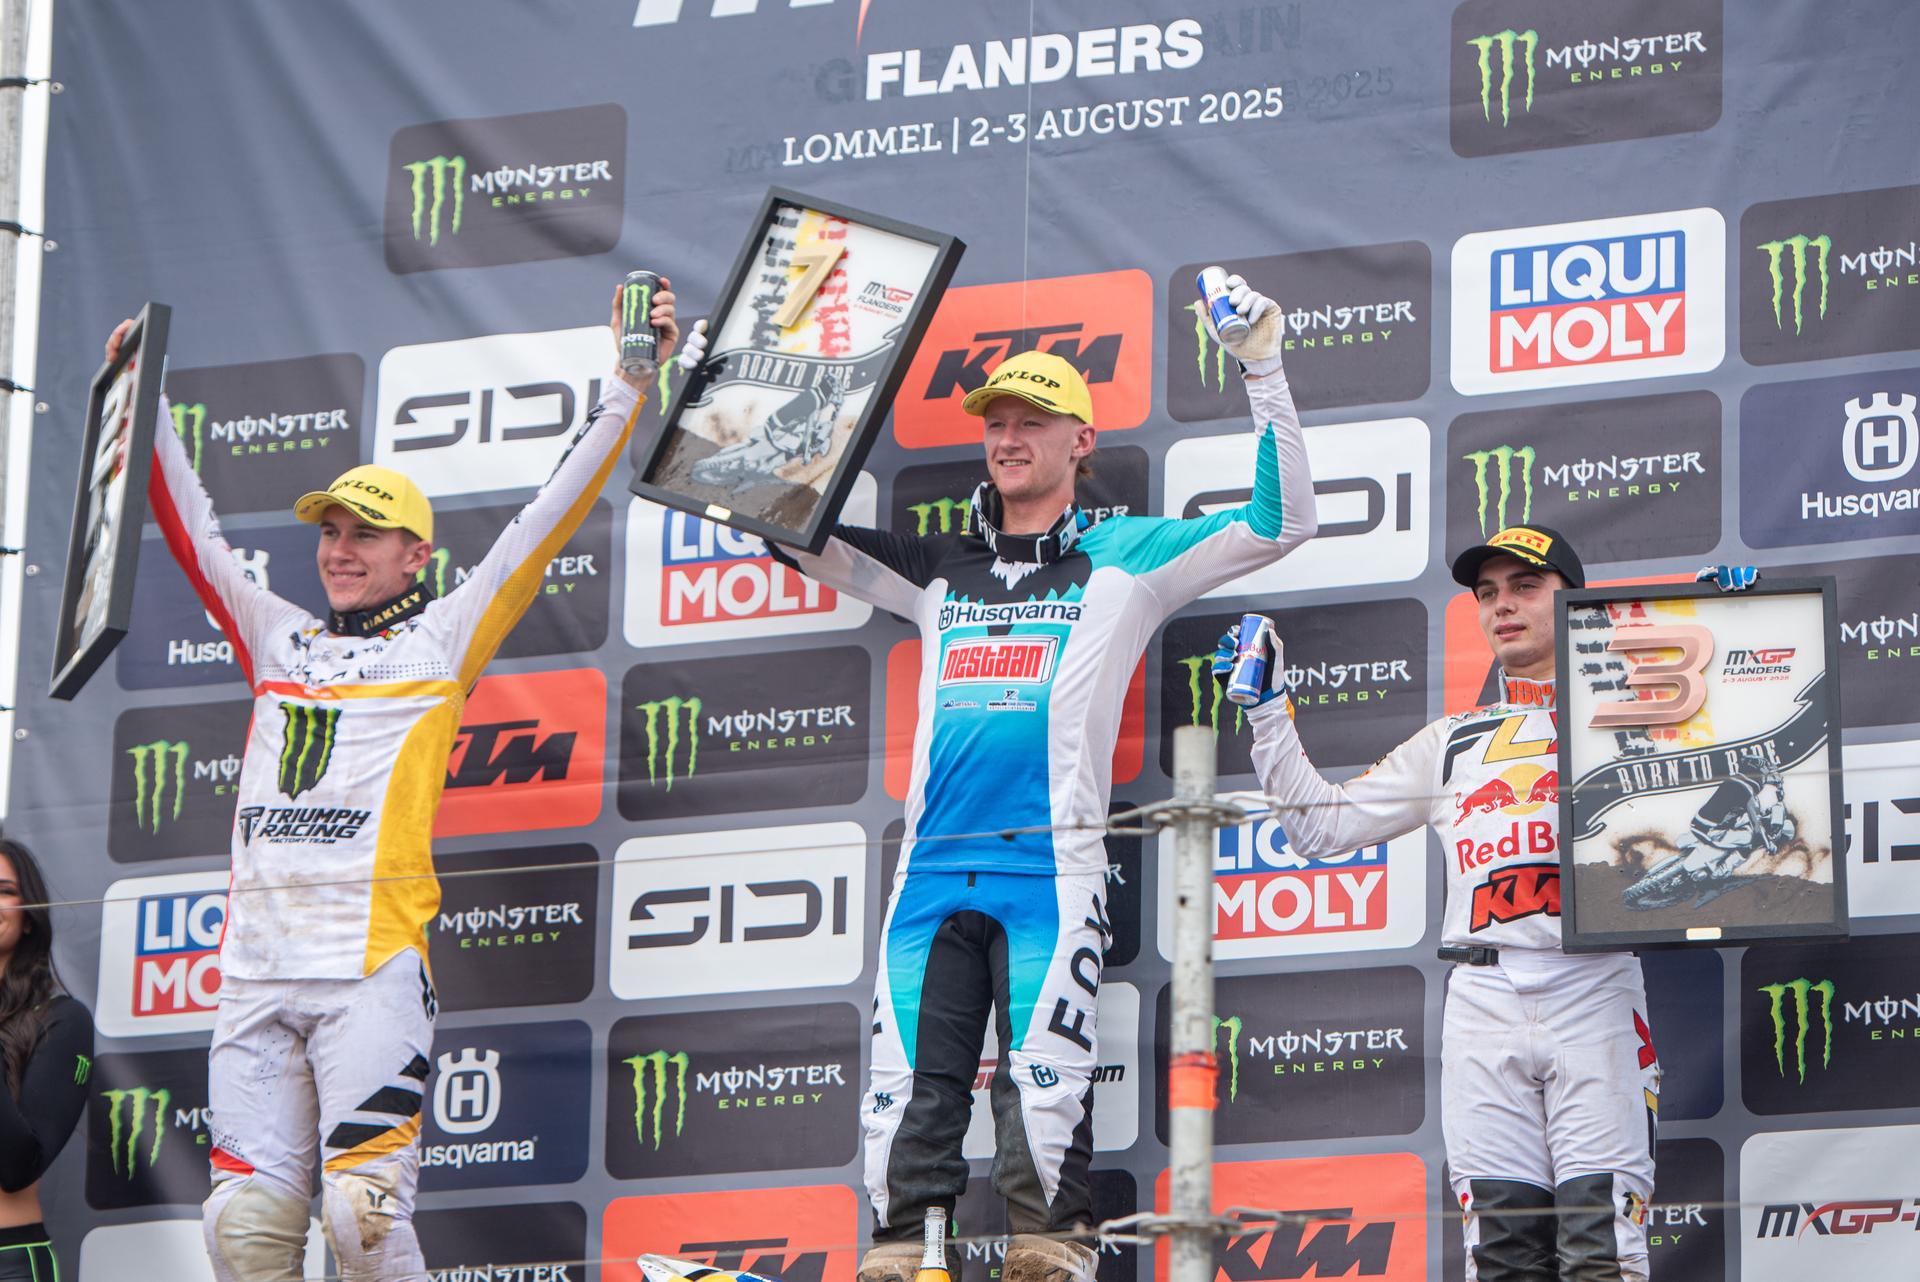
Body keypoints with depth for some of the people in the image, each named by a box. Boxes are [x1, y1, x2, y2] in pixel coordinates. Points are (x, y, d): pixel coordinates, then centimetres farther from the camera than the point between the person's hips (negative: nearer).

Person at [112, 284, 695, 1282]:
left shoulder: (443, 639, 11)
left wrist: (628, 388, 5)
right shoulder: (278, 642, 22)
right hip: (257, 966, 4)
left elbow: (549, 518, 8)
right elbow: (189, 527, 24)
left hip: (373, 965, -4)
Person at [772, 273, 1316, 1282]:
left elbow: (1280, 523, 9)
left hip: (1050, 868, -4)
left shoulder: (1122, 558, 13)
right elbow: (795, 534, 28)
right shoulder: (938, 570, 23)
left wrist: (1264, 373, 3)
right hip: (934, 871, 4)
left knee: (1044, 1086, -15)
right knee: (909, 1091, -5)